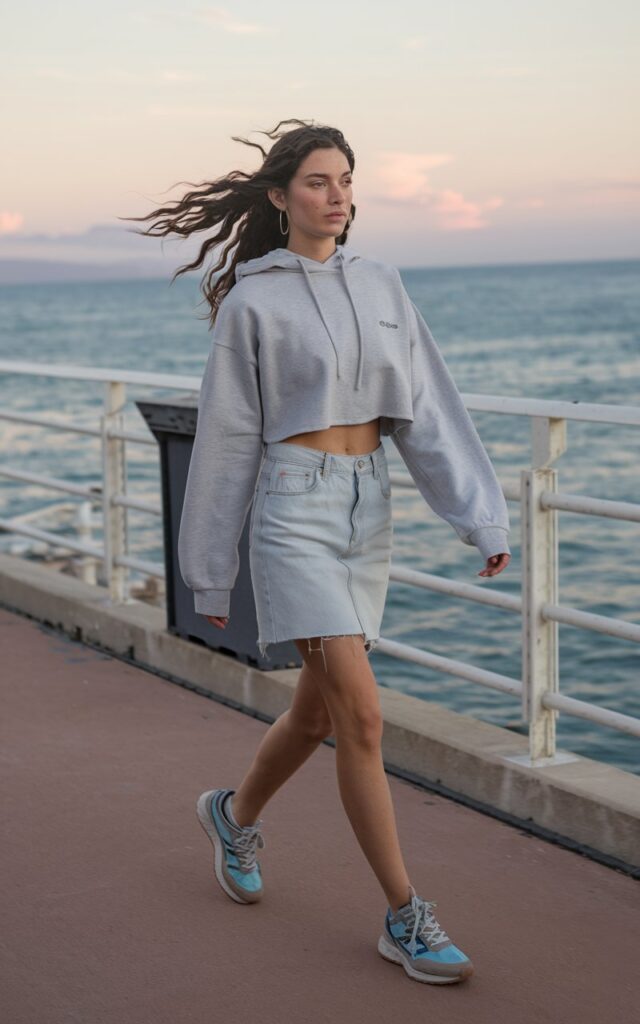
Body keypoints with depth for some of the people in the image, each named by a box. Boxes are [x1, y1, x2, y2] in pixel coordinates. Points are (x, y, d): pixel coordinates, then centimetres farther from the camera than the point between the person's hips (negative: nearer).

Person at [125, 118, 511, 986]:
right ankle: (405, 920, -3)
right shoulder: (251, 304, -5)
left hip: (367, 512, 6)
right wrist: (210, 574, 1)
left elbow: (430, 409, 2)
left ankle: (236, 813, 45)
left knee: (318, 712, 16)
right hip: (294, 512, -6)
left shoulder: (380, 284, 9)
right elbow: (226, 441, -2)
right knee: (362, 717, -12)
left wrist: (484, 519, -9)